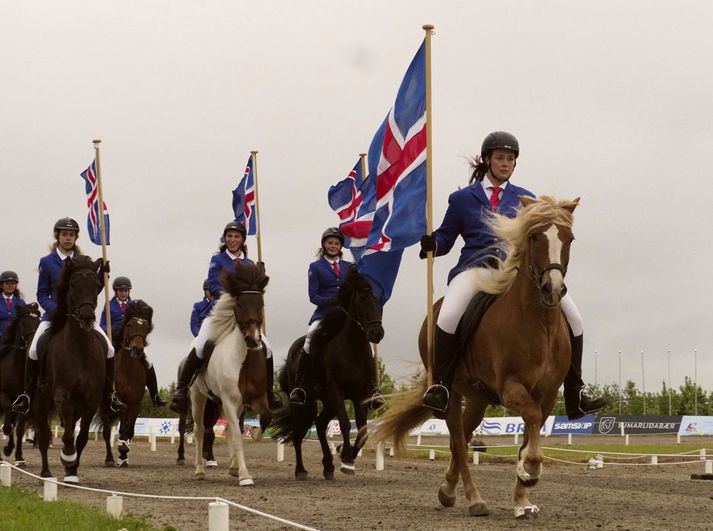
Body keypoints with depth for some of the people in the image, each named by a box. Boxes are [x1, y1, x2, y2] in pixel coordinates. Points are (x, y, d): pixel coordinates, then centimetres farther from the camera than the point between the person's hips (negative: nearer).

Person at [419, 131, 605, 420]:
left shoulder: (525, 199, 22)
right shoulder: (462, 198, 16)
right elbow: (445, 238, 13)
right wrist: (430, 244, -9)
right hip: (476, 267, -2)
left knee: (573, 319, -11)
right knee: (448, 317, -34)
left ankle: (575, 396, 0)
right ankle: (440, 387, -16)